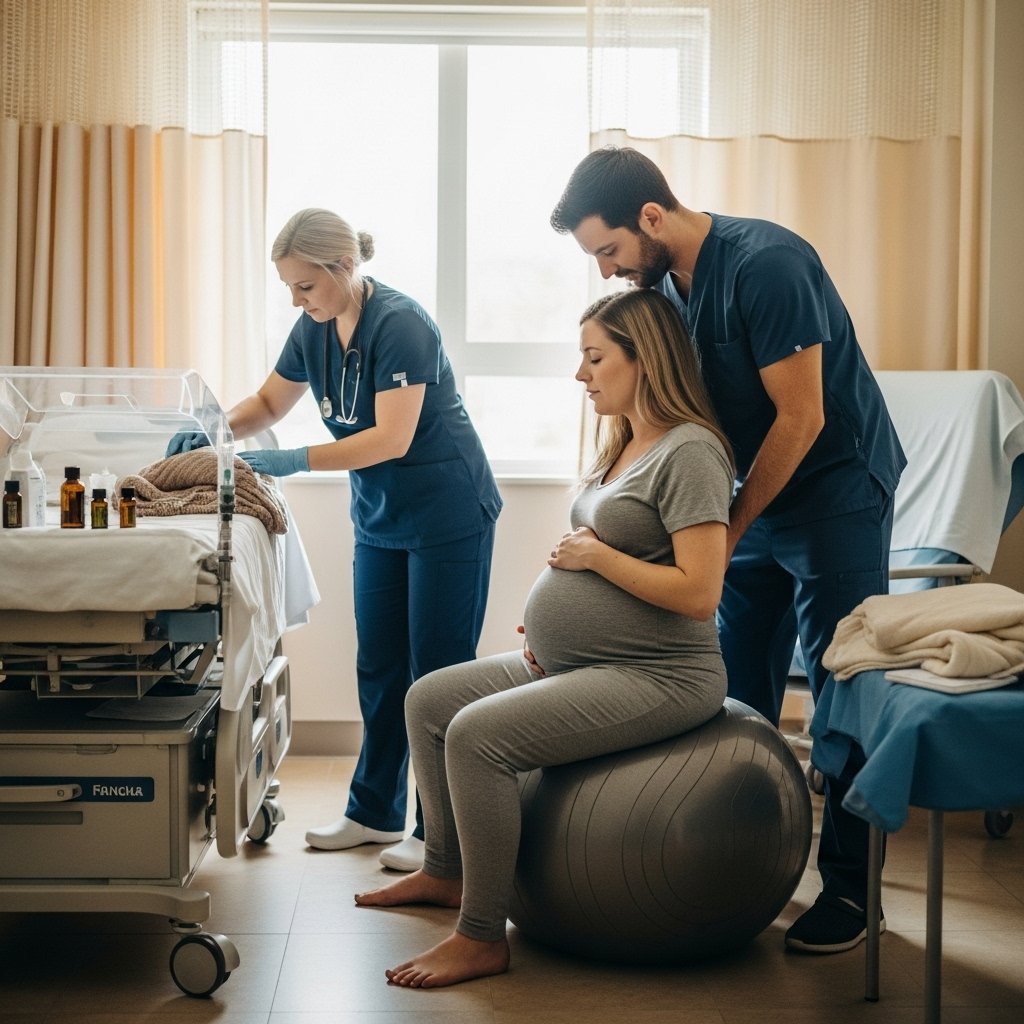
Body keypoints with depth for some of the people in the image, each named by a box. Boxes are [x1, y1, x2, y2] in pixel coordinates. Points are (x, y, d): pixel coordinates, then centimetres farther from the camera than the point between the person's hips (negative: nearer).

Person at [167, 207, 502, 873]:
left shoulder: (400, 324, -22)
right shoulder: (315, 329, 2)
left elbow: (390, 439, -28)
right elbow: (268, 403, 14)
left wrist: (292, 462, -29)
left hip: (449, 518, -8)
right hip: (381, 520, 8)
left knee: (437, 674, -2)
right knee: (379, 669, 12)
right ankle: (376, 813, 25)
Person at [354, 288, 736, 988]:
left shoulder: (688, 451, -16)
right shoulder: (623, 444, 16)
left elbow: (698, 591, -24)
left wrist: (595, 555, -15)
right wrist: (549, 613, 7)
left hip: (655, 677, -11)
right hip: (570, 663, 11)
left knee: (477, 734, -25)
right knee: (428, 699, 12)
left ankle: (482, 938, -13)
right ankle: (446, 872, 26)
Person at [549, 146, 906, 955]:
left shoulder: (765, 265, -24)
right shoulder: (661, 283, 0)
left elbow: (801, 417, -22)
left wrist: (727, 532, -15)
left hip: (836, 488, -7)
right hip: (754, 493, 8)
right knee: (739, 692, 9)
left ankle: (850, 887, 6)